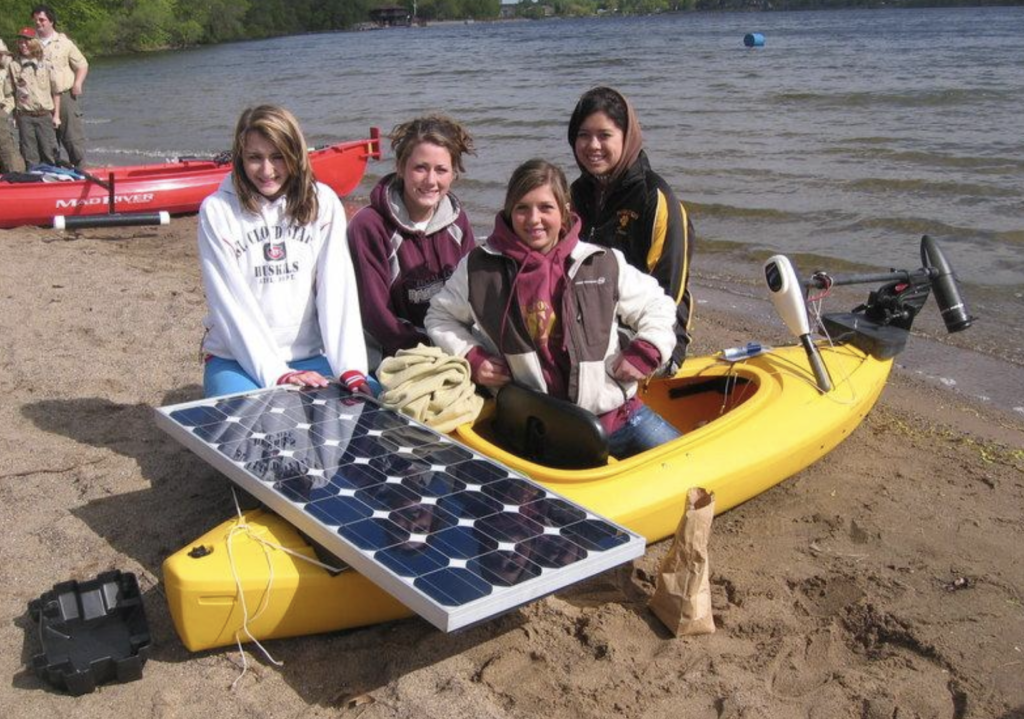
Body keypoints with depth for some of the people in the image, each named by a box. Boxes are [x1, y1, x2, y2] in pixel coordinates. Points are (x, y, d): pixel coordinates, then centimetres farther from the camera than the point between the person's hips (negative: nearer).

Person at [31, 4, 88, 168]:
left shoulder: (64, 41, 5)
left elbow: (82, 65, 7)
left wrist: (77, 83, -7)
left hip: (64, 96, -2)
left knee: (73, 137, -4)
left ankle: (80, 169, 3)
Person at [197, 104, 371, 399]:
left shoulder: (324, 203, 0)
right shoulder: (217, 210, -5)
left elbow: (337, 288, -8)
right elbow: (231, 302, -10)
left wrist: (350, 368, -20)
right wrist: (276, 373, -21)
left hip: (310, 356, 2)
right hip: (237, 359, -1)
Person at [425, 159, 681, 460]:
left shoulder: (601, 263, 0)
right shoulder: (480, 268, -1)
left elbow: (657, 306, 12)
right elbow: (440, 316, 13)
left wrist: (645, 353, -4)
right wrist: (471, 357, -3)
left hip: (615, 410, 2)